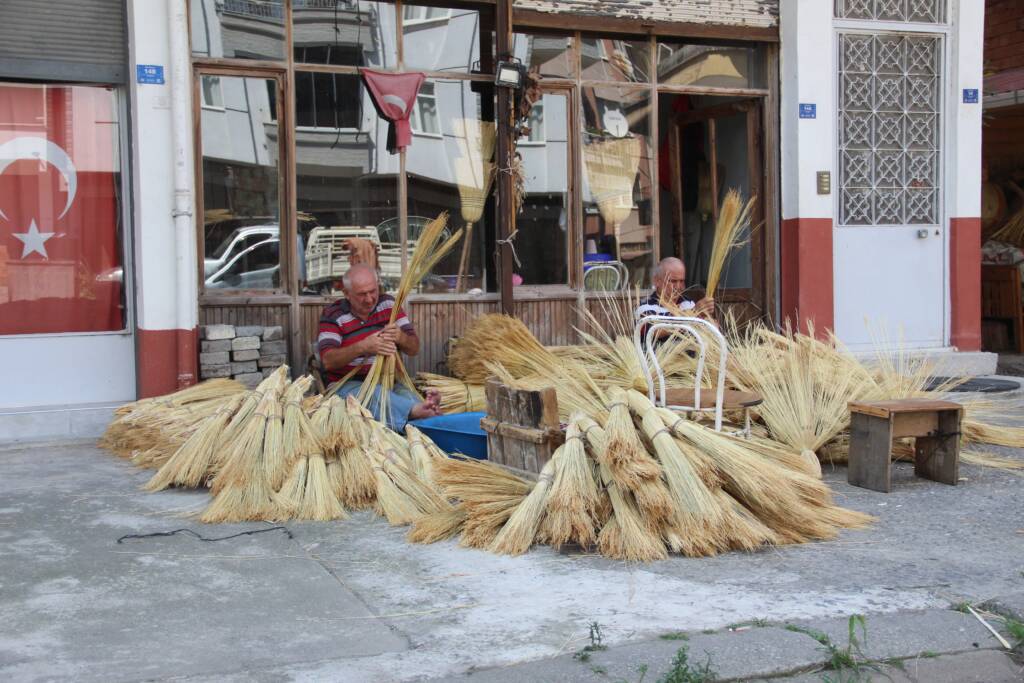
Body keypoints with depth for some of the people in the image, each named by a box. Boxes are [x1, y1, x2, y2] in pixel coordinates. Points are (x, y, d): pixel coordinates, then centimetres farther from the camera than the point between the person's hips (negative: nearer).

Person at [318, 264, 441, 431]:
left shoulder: (389, 304, 8)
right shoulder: (333, 315, -1)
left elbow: (414, 349, 6)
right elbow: (328, 361, -14)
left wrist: (401, 337, -19)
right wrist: (363, 347, -30)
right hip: (348, 384, -3)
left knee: (406, 393, -34)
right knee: (373, 395, -39)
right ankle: (417, 410, -61)